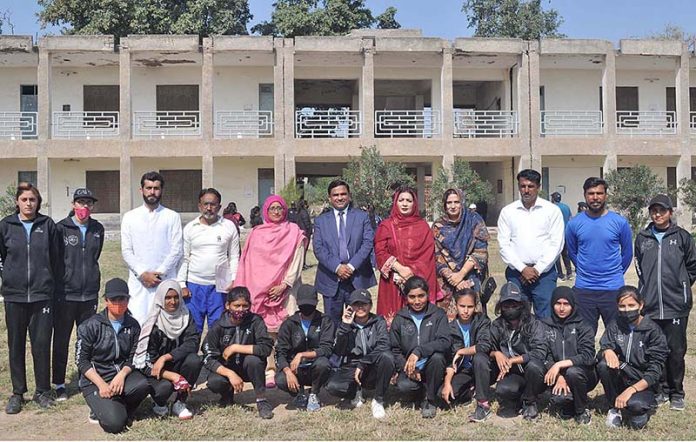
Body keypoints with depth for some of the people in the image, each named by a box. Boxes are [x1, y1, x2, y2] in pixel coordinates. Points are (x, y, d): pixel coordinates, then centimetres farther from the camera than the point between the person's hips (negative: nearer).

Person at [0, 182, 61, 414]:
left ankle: (43, 391, 17)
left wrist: (55, 284, 5)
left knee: (42, 344, 3)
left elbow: (56, 258, 5)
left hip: (42, 294, -1)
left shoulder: (48, 225, 0)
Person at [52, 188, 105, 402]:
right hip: (65, 293, -3)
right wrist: (56, 284, -2)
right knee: (61, 340, 6)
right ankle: (59, 384, 17)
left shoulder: (97, 229, 7)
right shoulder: (61, 228, -6)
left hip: (89, 293, 3)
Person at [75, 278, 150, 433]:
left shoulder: (133, 325, 4)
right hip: (94, 381, -4)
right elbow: (81, 360, -7)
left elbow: (133, 358, 4)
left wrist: (122, 375, -17)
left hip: (122, 375, 4)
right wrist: (101, 384, -16)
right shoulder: (91, 326, -6)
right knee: (115, 423, -24)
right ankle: (100, 408, 11)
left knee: (144, 384, -31)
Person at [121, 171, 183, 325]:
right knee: (138, 322, -4)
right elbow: (126, 251, 4)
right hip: (138, 282, 1)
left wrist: (159, 273, -10)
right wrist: (143, 273, -9)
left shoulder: (172, 217, 6)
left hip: (165, 281, -1)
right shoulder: (130, 217, 10)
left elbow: (176, 250, -1)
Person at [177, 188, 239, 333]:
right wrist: (182, 285, 0)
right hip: (194, 284, 1)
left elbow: (234, 257, 6)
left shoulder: (229, 226, 4)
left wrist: (234, 281, -3)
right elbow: (184, 258, 6)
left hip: (220, 285, -1)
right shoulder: (190, 228, 6)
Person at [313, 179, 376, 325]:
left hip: (358, 279, 0)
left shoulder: (362, 217, 8)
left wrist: (352, 266, -13)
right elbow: (318, 248, -1)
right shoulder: (321, 220, 9)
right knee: (331, 323, 5)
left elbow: (368, 242, -2)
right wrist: (337, 267, -15)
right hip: (331, 280, 1)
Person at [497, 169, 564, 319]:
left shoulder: (552, 210, 2)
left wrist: (537, 269, -8)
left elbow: (556, 244, -2)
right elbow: (504, 245, 2)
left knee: (546, 318, -4)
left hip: (544, 272, -2)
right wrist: (522, 268, -8)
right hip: (516, 273, 2)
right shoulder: (507, 211, 6)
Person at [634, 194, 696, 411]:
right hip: (650, 305, 2)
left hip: (676, 305, -2)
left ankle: (676, 393, 16)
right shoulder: (642, 238, 8)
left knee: (676, 350, 3)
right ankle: (661, 390, 21)